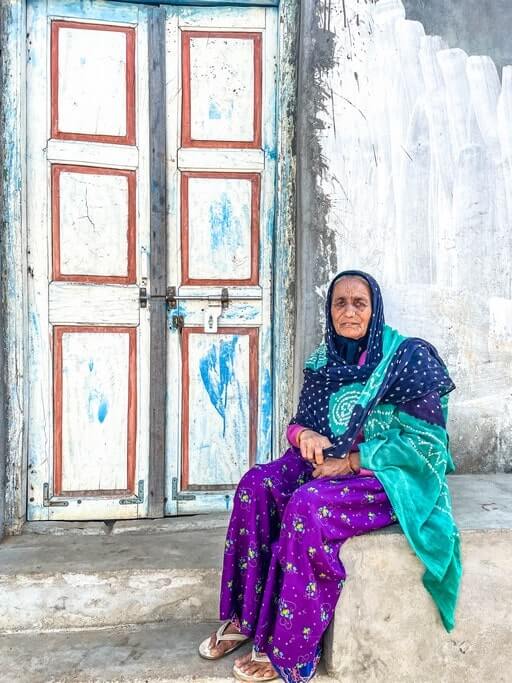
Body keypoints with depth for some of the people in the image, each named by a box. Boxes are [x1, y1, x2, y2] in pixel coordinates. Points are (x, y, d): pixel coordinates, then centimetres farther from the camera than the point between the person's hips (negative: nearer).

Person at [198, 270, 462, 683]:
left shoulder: (408, 357, -10)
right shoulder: (323, 361, 7)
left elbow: (424, 440, -14)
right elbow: (300, 423, 11)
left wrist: (351, 462, -18)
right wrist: (306, 435, -15)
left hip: (390, 478, -6)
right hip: (328, 464, 6)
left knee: (307, 506, -31)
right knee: (256, 485, -19)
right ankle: (244, 617, -7)